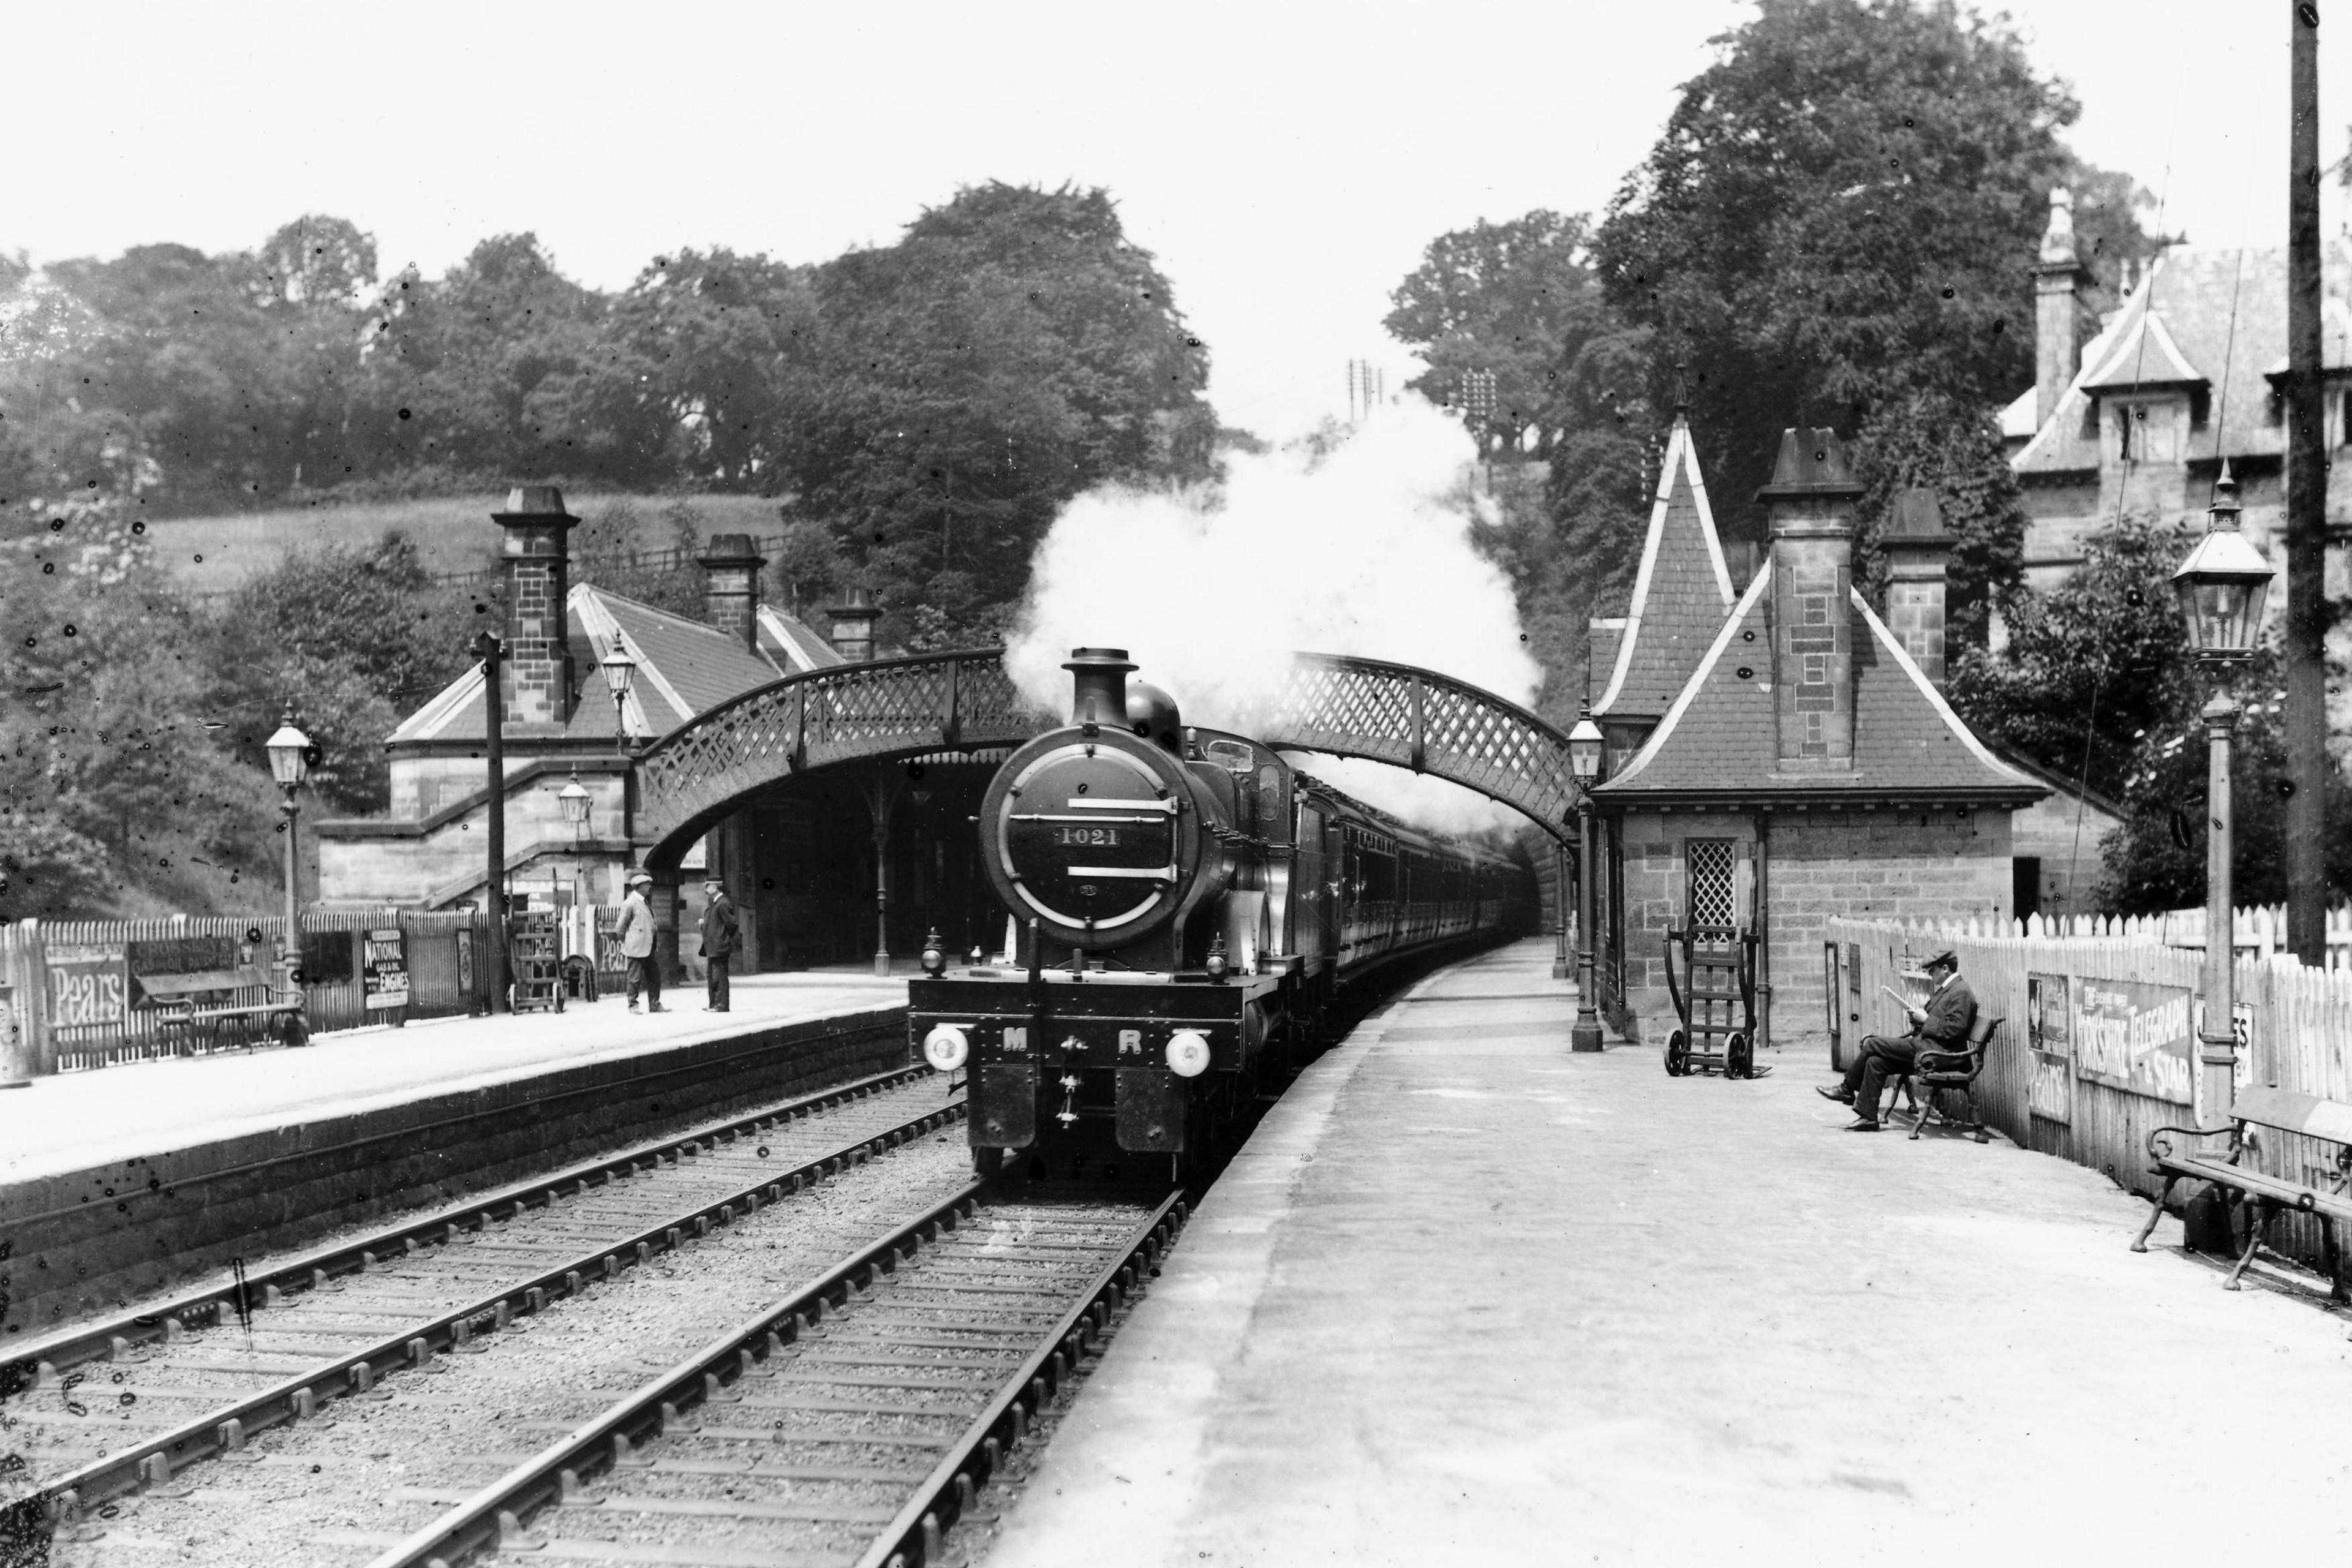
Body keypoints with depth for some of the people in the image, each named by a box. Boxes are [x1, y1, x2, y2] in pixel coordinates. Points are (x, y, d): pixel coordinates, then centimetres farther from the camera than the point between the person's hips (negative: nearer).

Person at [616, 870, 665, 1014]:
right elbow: (621, 926, -10)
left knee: (654, 975, 8)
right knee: (635, 978, -1)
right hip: (636, 948, -9)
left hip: (647, 948, 9)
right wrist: (624, 943, -4)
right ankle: (633, 1006, 8)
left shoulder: (643, 901, 14)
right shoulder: (629, 903, -12)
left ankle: (655, 1005, 14)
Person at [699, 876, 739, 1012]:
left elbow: (732, 924, -16)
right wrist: (704, 922, 6)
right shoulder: (713, 904, 15)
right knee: (712, 975, 15)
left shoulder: (722, 905, -16)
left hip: (720, 948, -11)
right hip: (713, 948, 11)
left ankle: (721, 1005, -5)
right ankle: (713, 1004, 22)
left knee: (719, 976, -7)